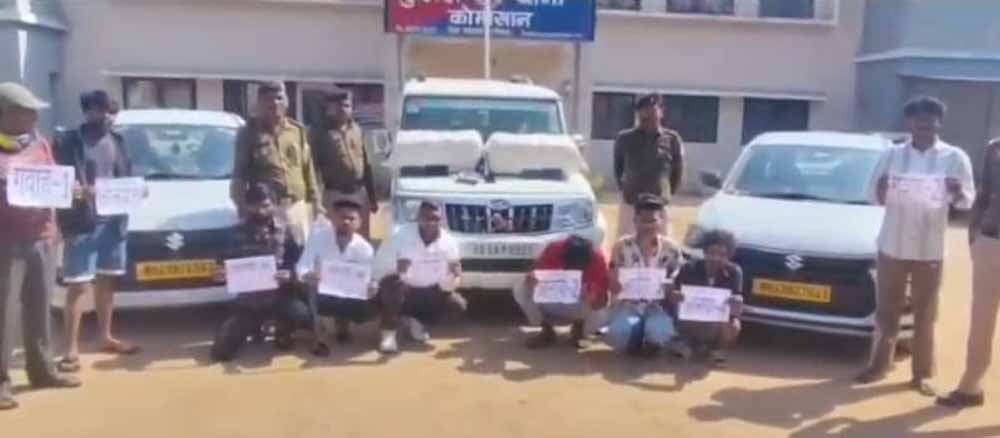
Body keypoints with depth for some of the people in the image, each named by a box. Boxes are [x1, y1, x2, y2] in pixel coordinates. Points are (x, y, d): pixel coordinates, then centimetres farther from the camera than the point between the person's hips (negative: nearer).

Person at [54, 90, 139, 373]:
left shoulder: (116, 141, 15)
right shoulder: (69, 142, -4)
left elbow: (126, 176, 18)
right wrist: (82, 190, -27)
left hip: (113, 220, 6)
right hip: (81, 224, -6)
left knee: (106, 282, 15)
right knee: (79, 286, -7)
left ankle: (106, 338, 27)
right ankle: (71, 350, -3)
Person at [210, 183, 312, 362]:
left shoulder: (284, 232, 1)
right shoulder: (240, 232, 5)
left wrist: (289, 275, -25)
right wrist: (224, 273, -12)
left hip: (279, 296, -2)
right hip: (248, 300, 2)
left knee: (302, 315, -35)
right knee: (221, 351, -9)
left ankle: (282, 332, 4)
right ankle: (254, 326, 24)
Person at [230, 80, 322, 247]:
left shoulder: (298, 130, 12)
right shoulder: (249, 133, 1)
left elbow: (308, 168, 14)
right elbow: (239, 174, 0)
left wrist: (315, 200, 11)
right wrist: (242, 206, -7)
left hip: (298, 207, 4)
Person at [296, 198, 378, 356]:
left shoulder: (365, 248, -11)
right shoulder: (318, 237, -15)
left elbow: (368, 281, -10)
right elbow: (302, 266, -17)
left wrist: (370, 289, -35)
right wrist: (308, 276, -42)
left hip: (349, 296, 1)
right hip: (321, 293, -1)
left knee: (372, 308, -24)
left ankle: (343, 322, 13)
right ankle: (318, 338, -5)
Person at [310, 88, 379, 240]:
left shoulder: (357, 129, 13)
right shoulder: (319, 132, -4)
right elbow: (314, 166, -8)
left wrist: (372, 196, 15)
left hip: (359, 193, 5)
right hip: (334, 195, -5)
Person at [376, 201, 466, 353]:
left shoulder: (448, 240, -8)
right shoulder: (404, 235, -17)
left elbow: (457, 273, -6)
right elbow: (401, 270, -24)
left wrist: (454, 281, -31)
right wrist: (403, 276, -49)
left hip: (433, 291, 4)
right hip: (408, 289, -3)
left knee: (458, 305, -19)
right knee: (391, 283, -35)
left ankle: (415, 321, 3)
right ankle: (389, 332, -20)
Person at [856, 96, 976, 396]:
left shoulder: (955, 158, 0)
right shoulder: (893, 154, 4)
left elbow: (968, 201, 2)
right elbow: (876, 197, 7)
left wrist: (958, 194, -22)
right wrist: (882, 190, -17)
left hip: (930, 249, -1)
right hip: (892, 245, 1)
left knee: (925, 314, 4)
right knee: (887, 310, 8)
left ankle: (922, 374, 13)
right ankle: (879, 365, 19)